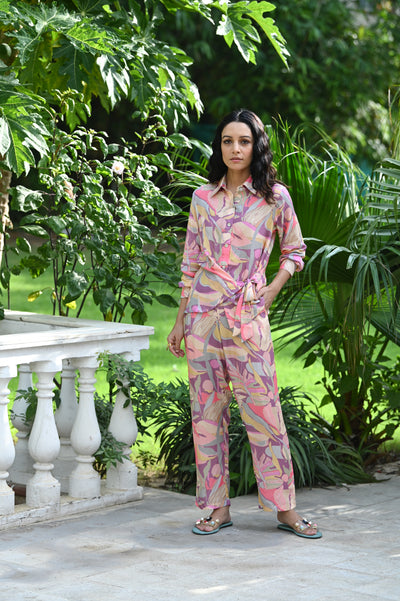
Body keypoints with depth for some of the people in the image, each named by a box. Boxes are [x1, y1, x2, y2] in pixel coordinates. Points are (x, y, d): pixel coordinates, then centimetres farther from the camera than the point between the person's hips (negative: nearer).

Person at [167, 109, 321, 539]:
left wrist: (271, 291, 0)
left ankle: (284, 507, 6)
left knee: (263, 410, -3)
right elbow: (190, 262, 11)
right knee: (207, 411, 3)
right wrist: (180, 322, 10)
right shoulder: (203, 198, 7)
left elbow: (295, 250, 14)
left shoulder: (275, 196, 2)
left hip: (248, 315, -2)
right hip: (202, 313, 2)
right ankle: (218, 507, 11)